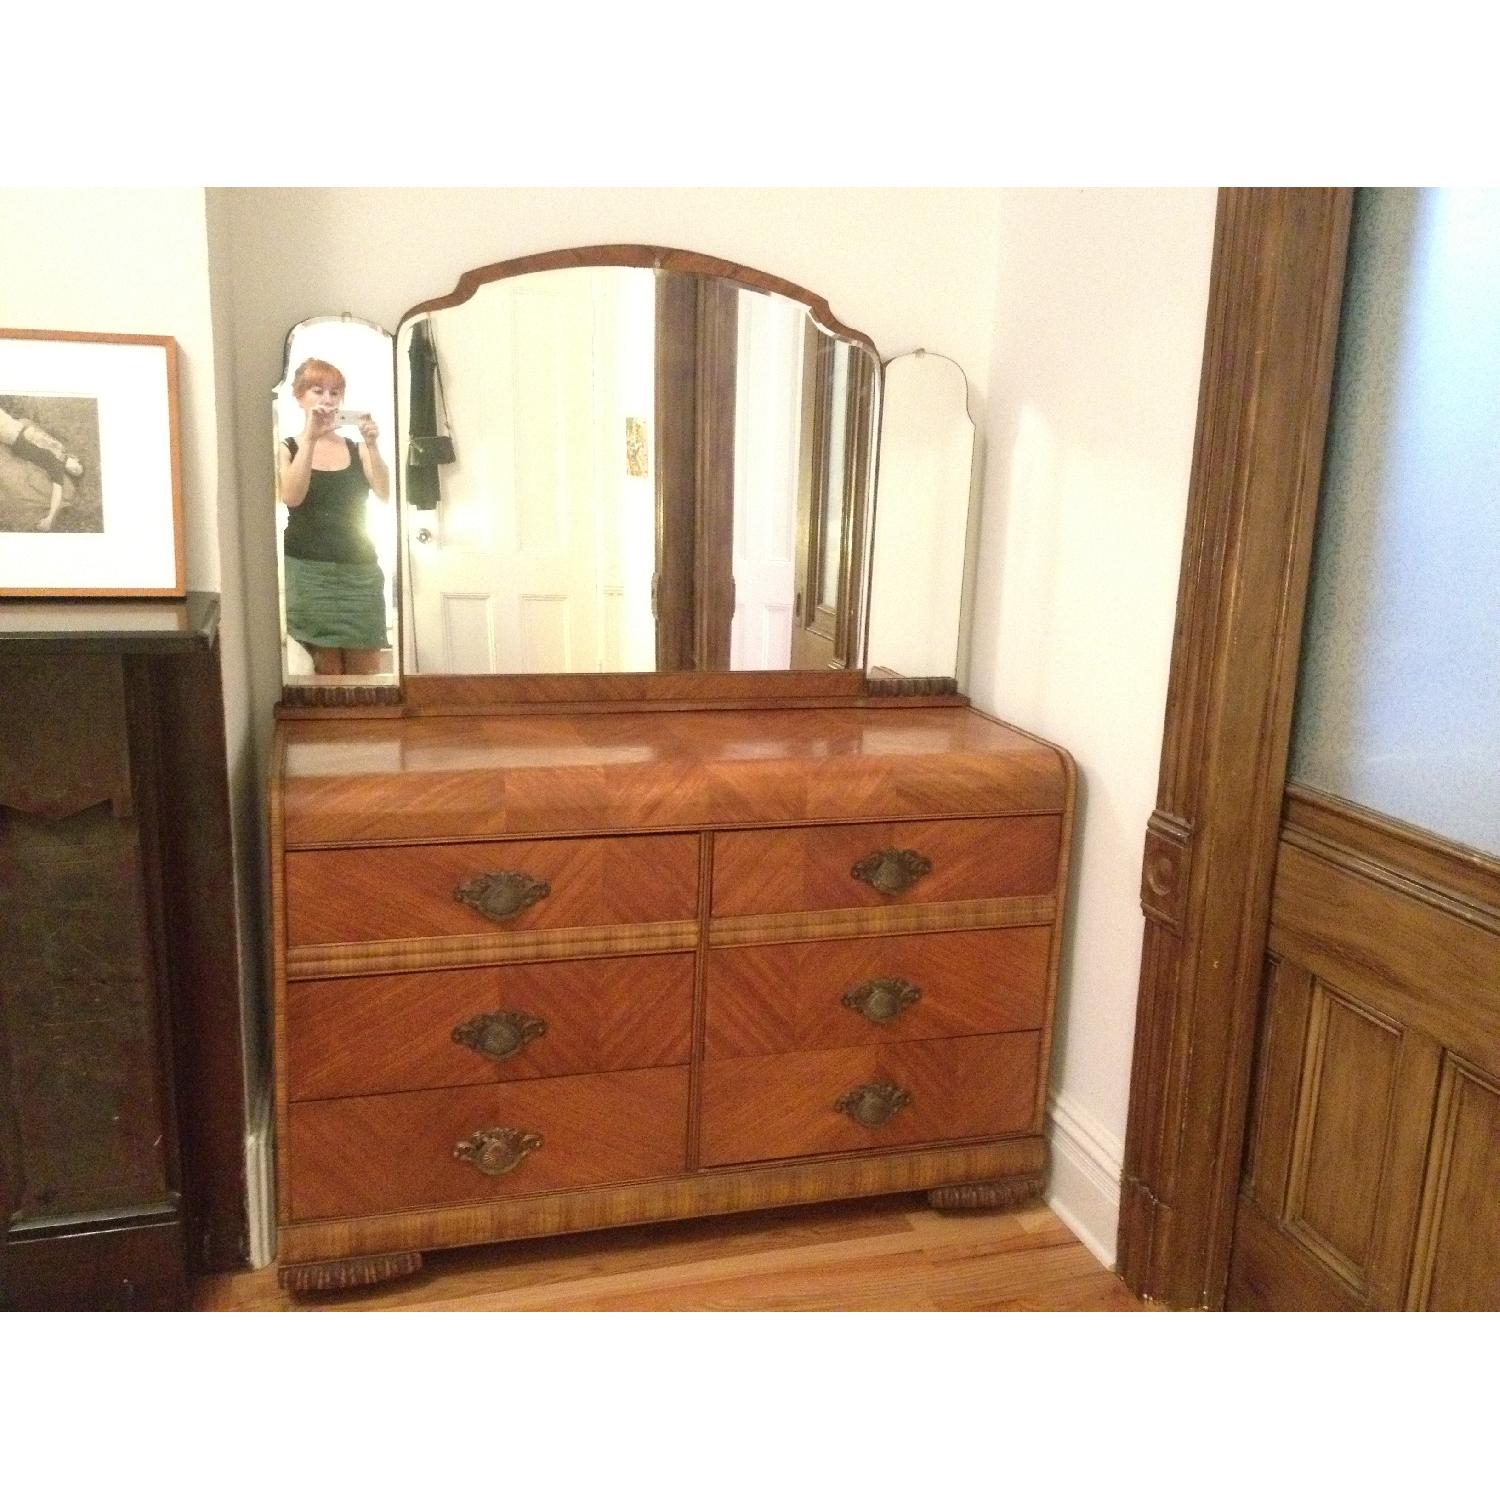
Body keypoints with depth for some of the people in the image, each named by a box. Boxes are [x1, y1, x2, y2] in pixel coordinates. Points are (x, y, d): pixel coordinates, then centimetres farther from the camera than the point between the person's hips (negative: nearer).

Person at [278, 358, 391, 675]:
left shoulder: (357, 449, 10)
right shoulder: (286, 449, 5)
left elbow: (385, 494, -5)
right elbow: (291, 497, -14)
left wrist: (372, 446, -18)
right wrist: (310, 438, -18)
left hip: (360, 572, 2)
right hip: (309, 573, -2)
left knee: (366, 675, -1)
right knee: (327, 673, -4)